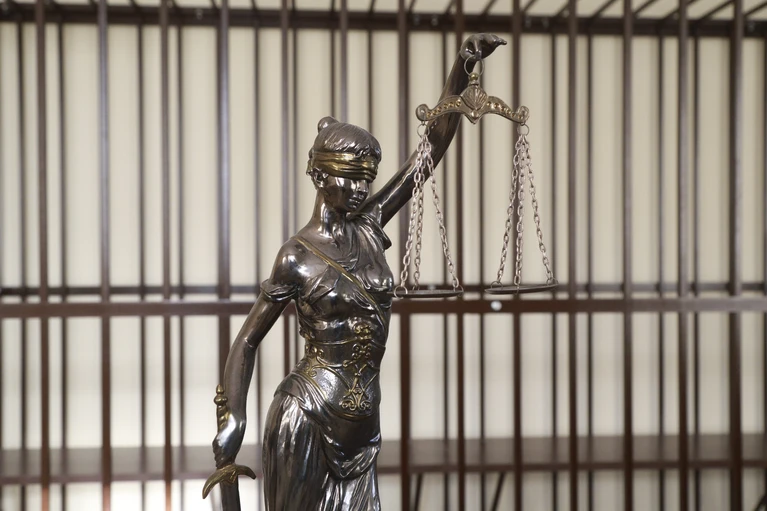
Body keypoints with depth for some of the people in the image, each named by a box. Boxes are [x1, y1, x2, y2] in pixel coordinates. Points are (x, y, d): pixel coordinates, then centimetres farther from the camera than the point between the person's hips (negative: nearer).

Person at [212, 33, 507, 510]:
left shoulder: (369, 227, 4)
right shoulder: (297, 255, -8)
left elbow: (435, 144, 1)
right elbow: (247, 341, -3)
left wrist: (462, 70, -7)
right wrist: (233, 417, -16)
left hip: (361, 421, 5)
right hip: (308, 417, -5)